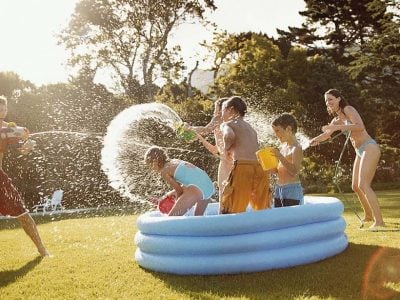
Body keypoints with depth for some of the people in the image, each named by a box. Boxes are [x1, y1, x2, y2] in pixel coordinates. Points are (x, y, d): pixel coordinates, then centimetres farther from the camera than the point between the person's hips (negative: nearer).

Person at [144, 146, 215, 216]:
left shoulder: (164, 171, 1)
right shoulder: (176, 162, 25)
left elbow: (179, 190, 6)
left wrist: (178, 205, 22)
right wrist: (170, 194, 32)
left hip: (197, 189, -9)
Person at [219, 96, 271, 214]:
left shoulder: (227, 124, 11)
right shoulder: (250, 127, 29)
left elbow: (229, 135, -13)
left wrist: (226, 148, 4)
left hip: (243, 167, -6)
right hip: (262, 168, 6)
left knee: (228, 211, -1)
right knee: (264, 212, 16)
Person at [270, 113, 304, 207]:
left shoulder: (296, 148, -9)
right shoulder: (283, 147, 13)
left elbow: (295, 171, -19)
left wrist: (280, 157, -23)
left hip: (292, 190, -8)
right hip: (279, 189, 8)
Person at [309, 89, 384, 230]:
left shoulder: (348, 109, -10)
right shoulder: (337, 119, 15)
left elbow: (360, 127, -26)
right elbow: (326, 134, 23)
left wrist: (337, 127, -31)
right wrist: (314, 140, 2)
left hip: (369, 148, -9)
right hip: (360, 152, 9)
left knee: (363, 185, -20)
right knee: (356, 186, 14)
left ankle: (379, 220, -21)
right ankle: (368, 215, 32)